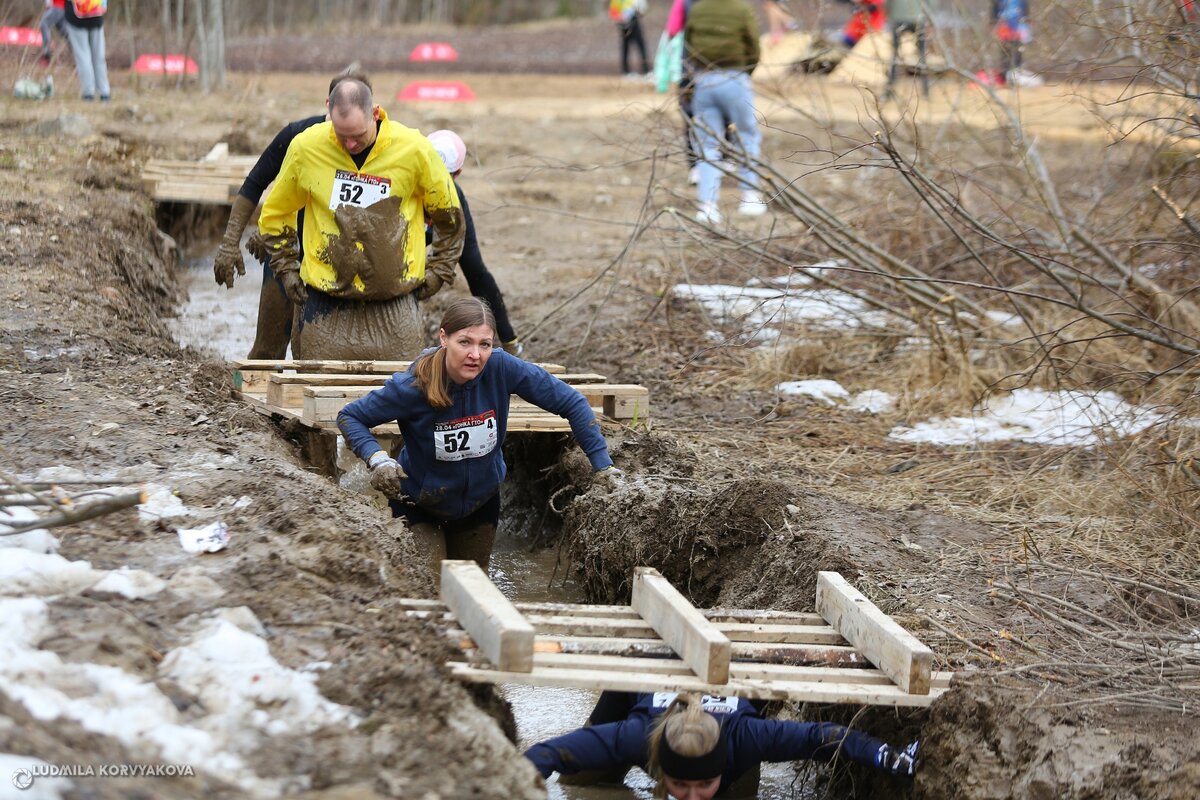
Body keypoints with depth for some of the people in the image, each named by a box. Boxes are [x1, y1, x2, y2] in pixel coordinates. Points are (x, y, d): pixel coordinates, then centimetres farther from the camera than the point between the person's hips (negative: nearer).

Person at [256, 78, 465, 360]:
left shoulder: (414, 149, -7)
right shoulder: (306, 146, -5)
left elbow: (449, 214, 10)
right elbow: (274, 214, 13)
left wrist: (438, 272, 10)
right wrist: (286, 268, 9)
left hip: (395, 304, 0)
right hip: (326, 305, 1)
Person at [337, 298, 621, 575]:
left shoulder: (501, 368, -26)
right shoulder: (413, 387, -30)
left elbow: (572, 403, -17)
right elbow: (349, 417, -15)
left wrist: (603, 465, -18)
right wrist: (377, 459, -33)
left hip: (481, 502, 3)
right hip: (419, 506, -3)